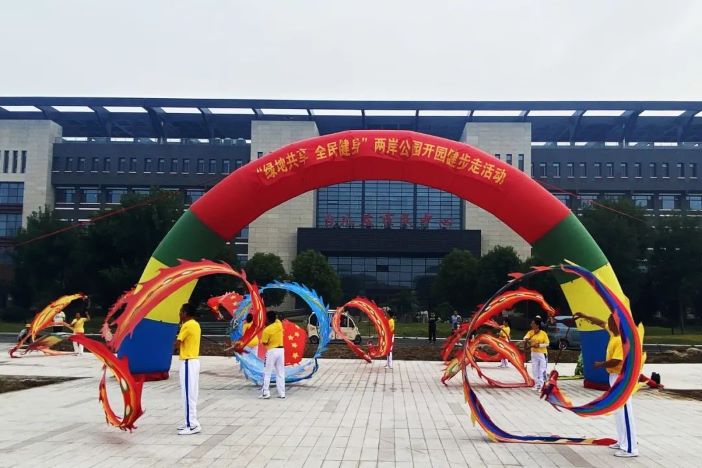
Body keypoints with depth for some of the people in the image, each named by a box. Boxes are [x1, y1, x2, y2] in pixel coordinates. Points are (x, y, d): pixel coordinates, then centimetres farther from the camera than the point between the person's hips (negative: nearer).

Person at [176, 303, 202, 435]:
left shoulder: (187, 326, -16)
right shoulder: (195, 325, 13)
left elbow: (177, 343, -17)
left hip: (188, 362, -10)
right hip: (194, 360, 10)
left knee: (188, 393, -7)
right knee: (191, 393, 13)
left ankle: (192, 424, -7)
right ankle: (190, 421, 19)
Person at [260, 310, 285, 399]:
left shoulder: (266, 330, -15)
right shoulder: (279, 324, 2)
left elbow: (264, 343, -10)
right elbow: (276, 319, 25)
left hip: (271, 351, -6)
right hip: (281, 350, 6)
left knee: (267, 374, 3)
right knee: (280, 374, 8)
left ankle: (265, 393, -1)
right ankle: (282, 393, 8)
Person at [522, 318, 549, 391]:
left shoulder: (543, 333, -10)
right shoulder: (530, 332, 1)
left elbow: (547, 344, -8)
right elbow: (526, 337, -14)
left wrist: (539, 345, -21)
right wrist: (526, 340, -37)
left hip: (542, 354, -5)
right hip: (534, 353, 5)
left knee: (542, 370, -5)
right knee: (534, 370, 11)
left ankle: (541, 385, -1)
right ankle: (537, 384, 23)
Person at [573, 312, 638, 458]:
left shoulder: (622, 340, -24)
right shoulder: (614, 332, 4)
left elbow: (615, 361, -27)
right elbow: (600, 323, 21)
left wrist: (600, 365, -11)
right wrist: (584, 316, 22)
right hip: (615, 376, 10)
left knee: (624, 412, -9)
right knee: (618, 411, 16)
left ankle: (630, 448, -7)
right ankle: (623, 442, 25)